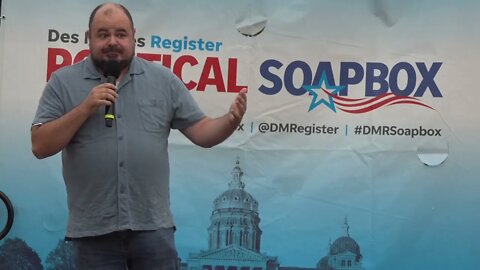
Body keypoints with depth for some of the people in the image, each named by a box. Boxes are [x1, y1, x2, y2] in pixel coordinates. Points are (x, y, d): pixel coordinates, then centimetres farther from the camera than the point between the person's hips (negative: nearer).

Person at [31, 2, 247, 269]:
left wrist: (231, 120, -16)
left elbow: (202, 132, 4)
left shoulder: (164, 80, 5)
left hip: (153, 226, 1)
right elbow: (40, 146, -4)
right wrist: (85, 108, -14)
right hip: (92, 230, 0)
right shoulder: (63, 82, 2)